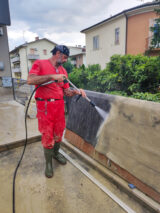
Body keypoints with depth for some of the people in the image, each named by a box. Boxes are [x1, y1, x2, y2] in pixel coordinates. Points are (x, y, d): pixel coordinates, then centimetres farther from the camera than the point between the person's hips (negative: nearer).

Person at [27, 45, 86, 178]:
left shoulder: (63, 71, 13)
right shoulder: (40, 64, 0)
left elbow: (66, 91, 12)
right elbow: (30, 80, -17)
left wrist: (76, 91, -7)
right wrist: (52, 76, -21)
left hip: (59, 105, 5)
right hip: (45, 106, -5)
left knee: (59, 132, 14)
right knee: (48, 136, 2)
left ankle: (56, 153, 41)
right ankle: (48, 162, 24)